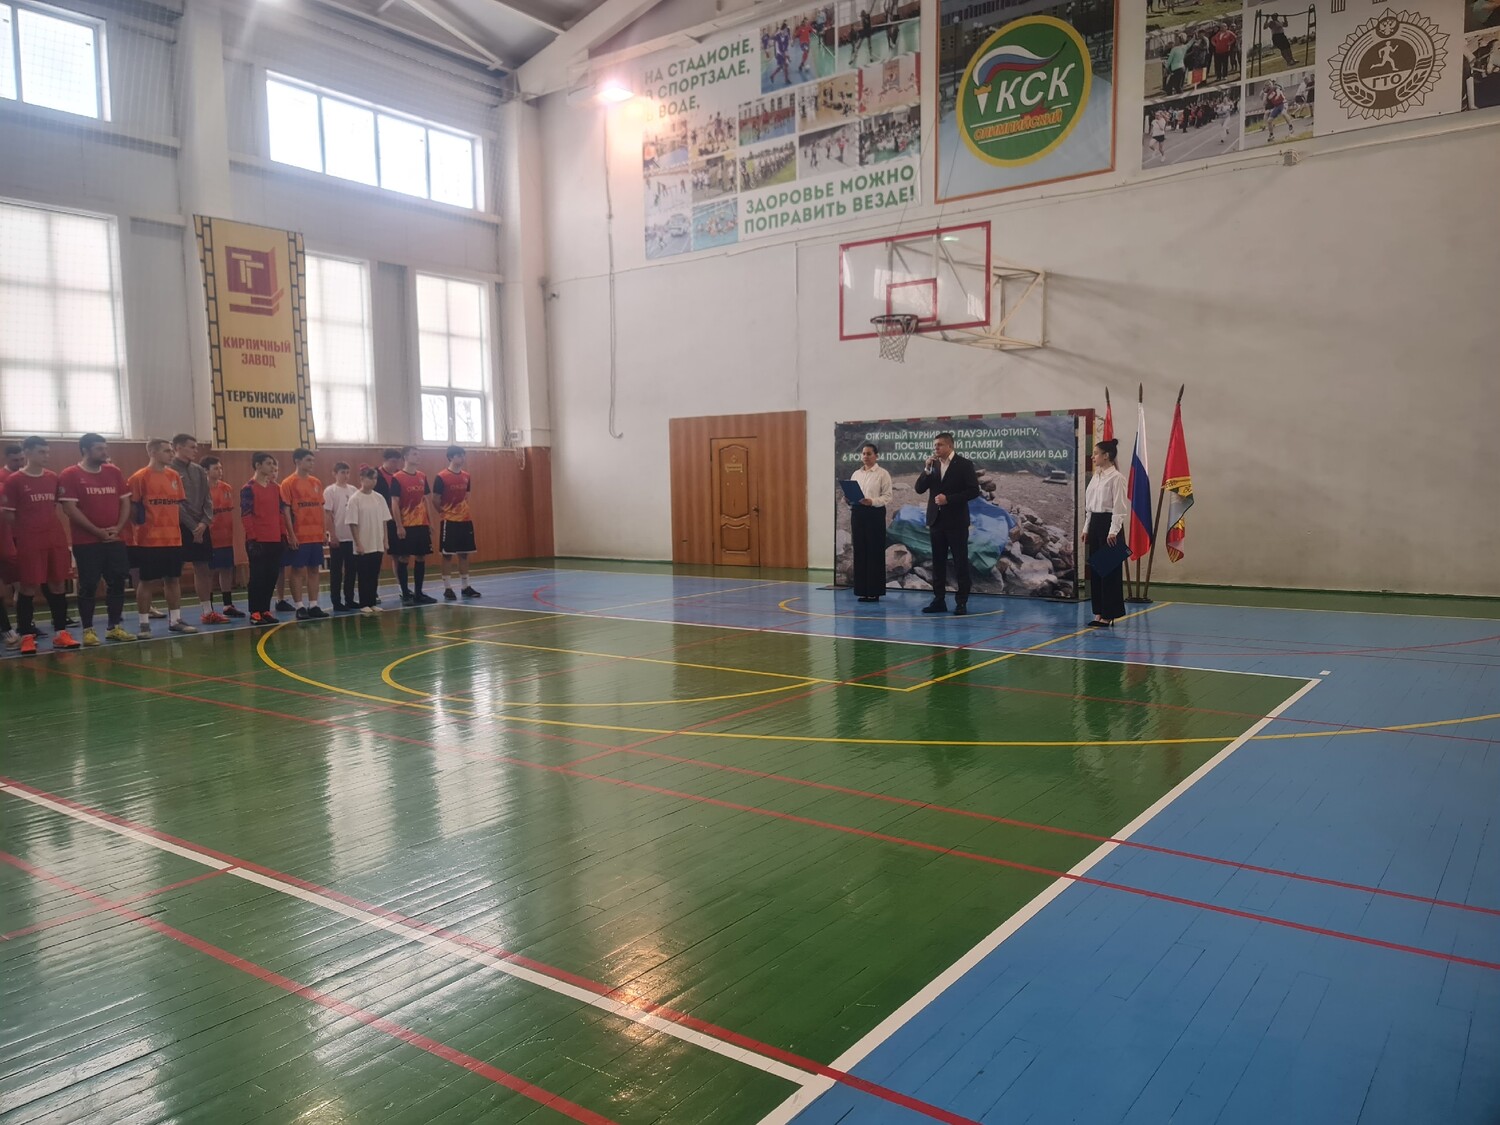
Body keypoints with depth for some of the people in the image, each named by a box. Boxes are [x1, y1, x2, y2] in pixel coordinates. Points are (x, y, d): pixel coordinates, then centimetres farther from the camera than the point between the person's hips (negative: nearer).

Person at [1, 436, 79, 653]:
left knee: (58, 585, 7)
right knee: (29, 588, -1)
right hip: (29, 542, -5)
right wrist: (26, 529, -2)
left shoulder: (53, 477, 9)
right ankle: (26, 636, 7)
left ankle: (61, 633, 14)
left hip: (56, 540, 5)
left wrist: (56, 529, 8)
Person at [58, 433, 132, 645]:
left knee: (118, 582, 6)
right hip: (86, 542, -5)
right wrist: (97, 531, -14)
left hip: (115, 539, 5)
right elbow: (69, 508, -12)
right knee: (88, 585, -1)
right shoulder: (69, 475, -6)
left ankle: (114, 627, 16)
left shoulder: (114, 472, 10)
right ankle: (88, 630, 7)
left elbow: (125, 501, 11)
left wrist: (118, 527, -5)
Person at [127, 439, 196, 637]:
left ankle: (175, 620, 18)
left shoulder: (174, 476, 10)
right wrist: (142, 526, -10)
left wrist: (177, 526, 12)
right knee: (147, 581, 1)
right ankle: (144, 623, 8)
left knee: (173, 579, 10)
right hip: (149, 540, -6)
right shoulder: (139, 478, -8)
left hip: (174, 538, 6)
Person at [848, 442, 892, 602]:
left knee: (874, 552, -2)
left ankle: (874, 591, 4)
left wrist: (872, 501, -22)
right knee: (860, 551, 5)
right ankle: (862, 590, 13)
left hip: (875, 513, -5)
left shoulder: (883, 474, -2)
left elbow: (888, 496, -8)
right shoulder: (856, 474, 14)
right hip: (857, 513, 5)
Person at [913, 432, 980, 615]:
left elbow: (974, 490, -10)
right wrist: (927, 470, -10)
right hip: (936, 519, 5)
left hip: (956, 521, -5)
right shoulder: (932, 465, 9)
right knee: (938, 562, 7)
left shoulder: (964, 464, -4)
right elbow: (919, 489, 4)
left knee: (960, 562, -1)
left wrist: (948, 498, -16)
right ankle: (939, 600, 13)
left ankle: (962, 602, 3)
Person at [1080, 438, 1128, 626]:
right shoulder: (1096, 476, 13)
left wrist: (1113, 532, -19)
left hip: (1109, 524, -9)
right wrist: (1086, 529, 15)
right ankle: (1099, 612, 17)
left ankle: (1109, 614, 4)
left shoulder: (1116, 477, -12)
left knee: (1110, 570, -2)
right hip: (1094, 523, 9)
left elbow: (1120, 506, -15)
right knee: (1095, 569, 10)